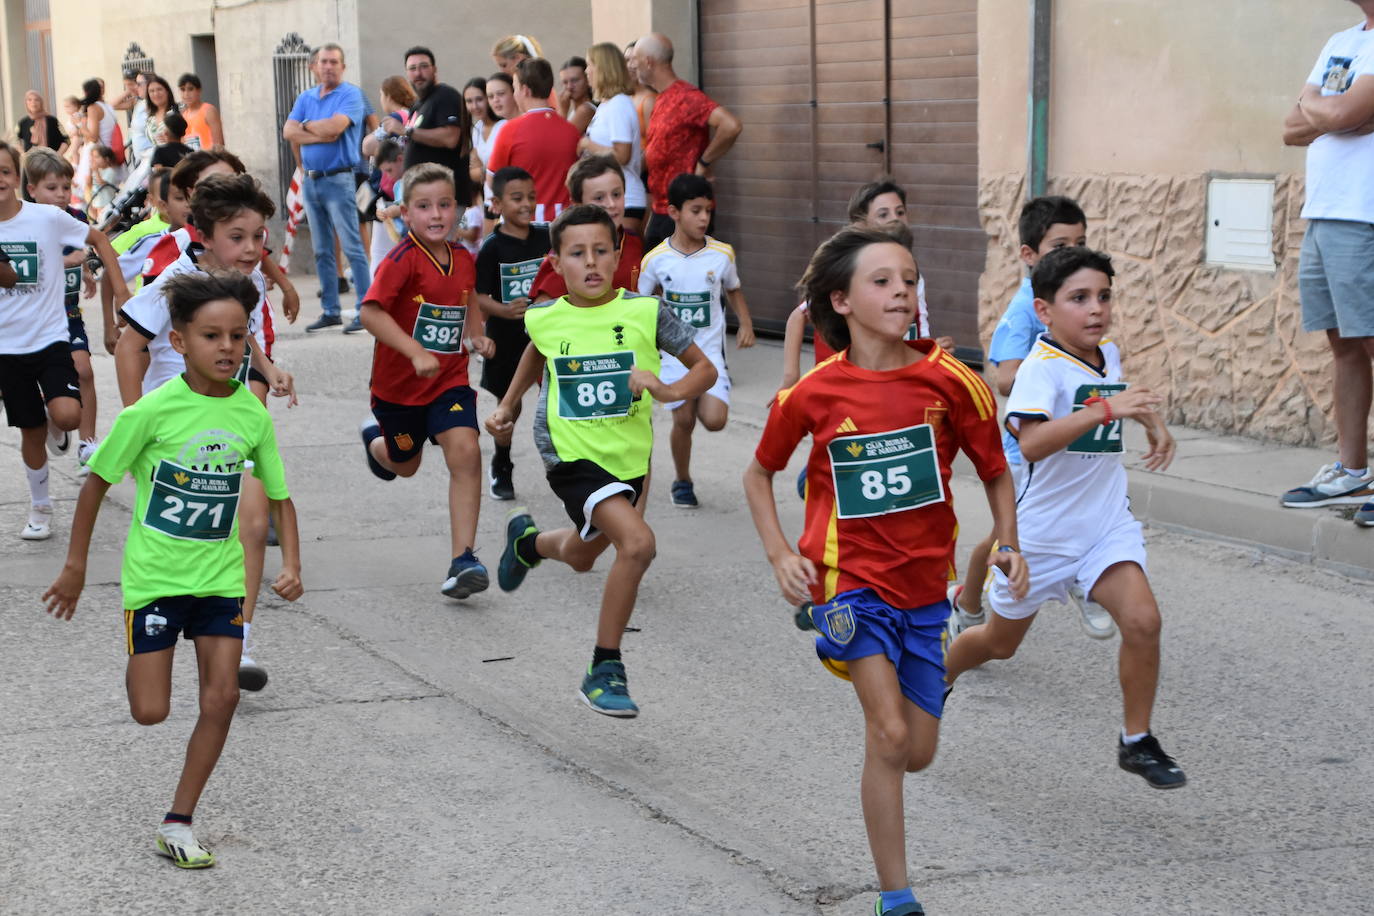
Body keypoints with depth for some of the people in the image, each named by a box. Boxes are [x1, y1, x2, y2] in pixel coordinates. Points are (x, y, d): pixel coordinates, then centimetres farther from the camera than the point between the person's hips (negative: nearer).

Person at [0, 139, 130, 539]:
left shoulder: (47, 218, -10)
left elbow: (98, 239, 3)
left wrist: (120, 288, -2)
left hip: (50, 338, -2)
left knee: (67, 415, -24)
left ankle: (56, 427, 14)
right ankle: (39, 508, 30)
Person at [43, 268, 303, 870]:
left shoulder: (253, 415, -5)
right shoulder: (153, 411, -16)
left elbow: (279, 497, 7)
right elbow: (97, 480, -5)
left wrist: (291, 564, -8)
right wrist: (75, 566, 0)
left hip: (220, 576, 3)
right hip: (154, 573, -3)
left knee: (222, 697, -4)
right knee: (150, 712, -3)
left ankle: (178, 825, 9)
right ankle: (138, 669, 35)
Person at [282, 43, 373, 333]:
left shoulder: (350, 95, -5)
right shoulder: (306, 98, 14)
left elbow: (336, 126, -20)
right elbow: (288, 132, 2)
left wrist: (306, 125, -3)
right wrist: (322, 135, -12)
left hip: (338, 179, -7)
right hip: (310, 179, 7)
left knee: (352, 247, -9)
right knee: (322, 251, 10)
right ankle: (330, 311, 16)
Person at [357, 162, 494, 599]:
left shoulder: (464, 259, 0)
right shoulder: (404, 258, -19)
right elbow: (371, 312, -29)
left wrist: (476, 334, 5)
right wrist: (416, 352, -36)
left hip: (450, 380, 3)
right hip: (399, 383, -3)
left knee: (465, 451, -19)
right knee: (405, 464, 18)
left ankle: (463, 560, -17)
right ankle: (374, 437, 57)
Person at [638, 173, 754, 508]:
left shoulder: (722, 254, -4)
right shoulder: (656, 259, -6)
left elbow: (733, 290, 14)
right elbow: (642, 304, 7)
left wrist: (746, 324, 1)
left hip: (710, 350, 1)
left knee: (715, 420, -14)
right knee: (683, 420, -1)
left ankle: (699, 400, 23)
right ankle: (682, 481, 23)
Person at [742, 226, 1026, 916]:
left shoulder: (947, 381, -8)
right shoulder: (813, 395, -9)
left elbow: (995, 470, 6)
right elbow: (758, 475, 8)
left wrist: (1009, 546, -8)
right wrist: (781, 555, -4)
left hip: (923, 587, 3)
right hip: (852, 579, -3)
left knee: (918, 753, 9)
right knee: (889, 736, -17)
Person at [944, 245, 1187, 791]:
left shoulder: (1109, 356, 3)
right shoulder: (1042, 368, -21)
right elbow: (1031, 441, -39)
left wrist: (1153, 423, 17)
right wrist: (1106, 409, -44)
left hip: (1107, 524, 5)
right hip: (1042, 533, -5)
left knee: (1142, 621, -17)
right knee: (1001, 642, 14)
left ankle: (1136, 742, -1)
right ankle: (935, 678, 46)